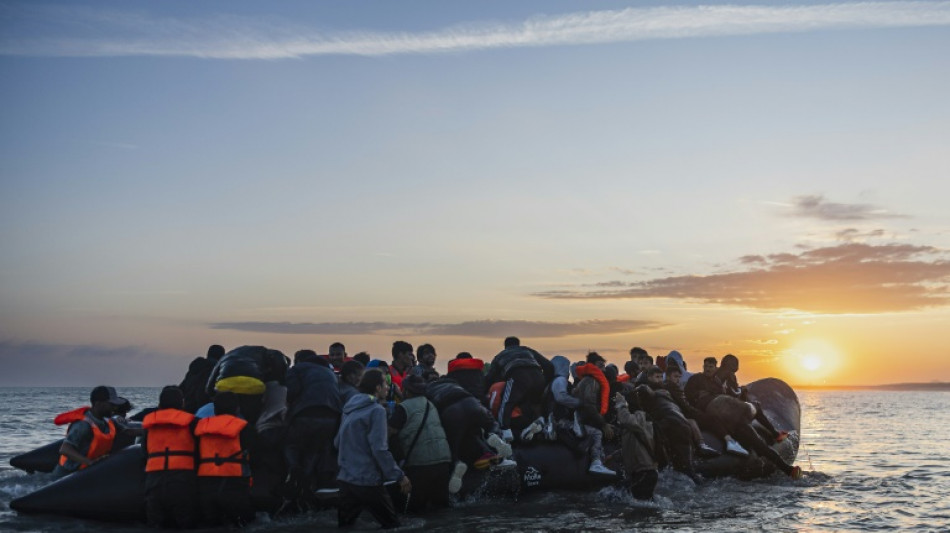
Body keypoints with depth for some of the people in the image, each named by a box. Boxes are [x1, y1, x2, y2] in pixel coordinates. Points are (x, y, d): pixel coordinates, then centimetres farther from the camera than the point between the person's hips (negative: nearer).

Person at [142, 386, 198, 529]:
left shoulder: (149, 423, 16)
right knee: (187, 525, 0)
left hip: (153, 477, 3)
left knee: (155, 526, 8)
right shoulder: (190, 422, 4)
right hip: (183, 478, -3)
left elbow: (145, 452, 19)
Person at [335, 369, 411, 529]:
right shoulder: (376, 410, -13)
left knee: (344, 526, 13)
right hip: (368, 480, -8)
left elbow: (337, 443, 17)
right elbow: (380, 449, -19)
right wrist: (400, 476, -15)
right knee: (393, 526, 3)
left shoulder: (349, 408, 11)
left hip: (345, 478, 8)